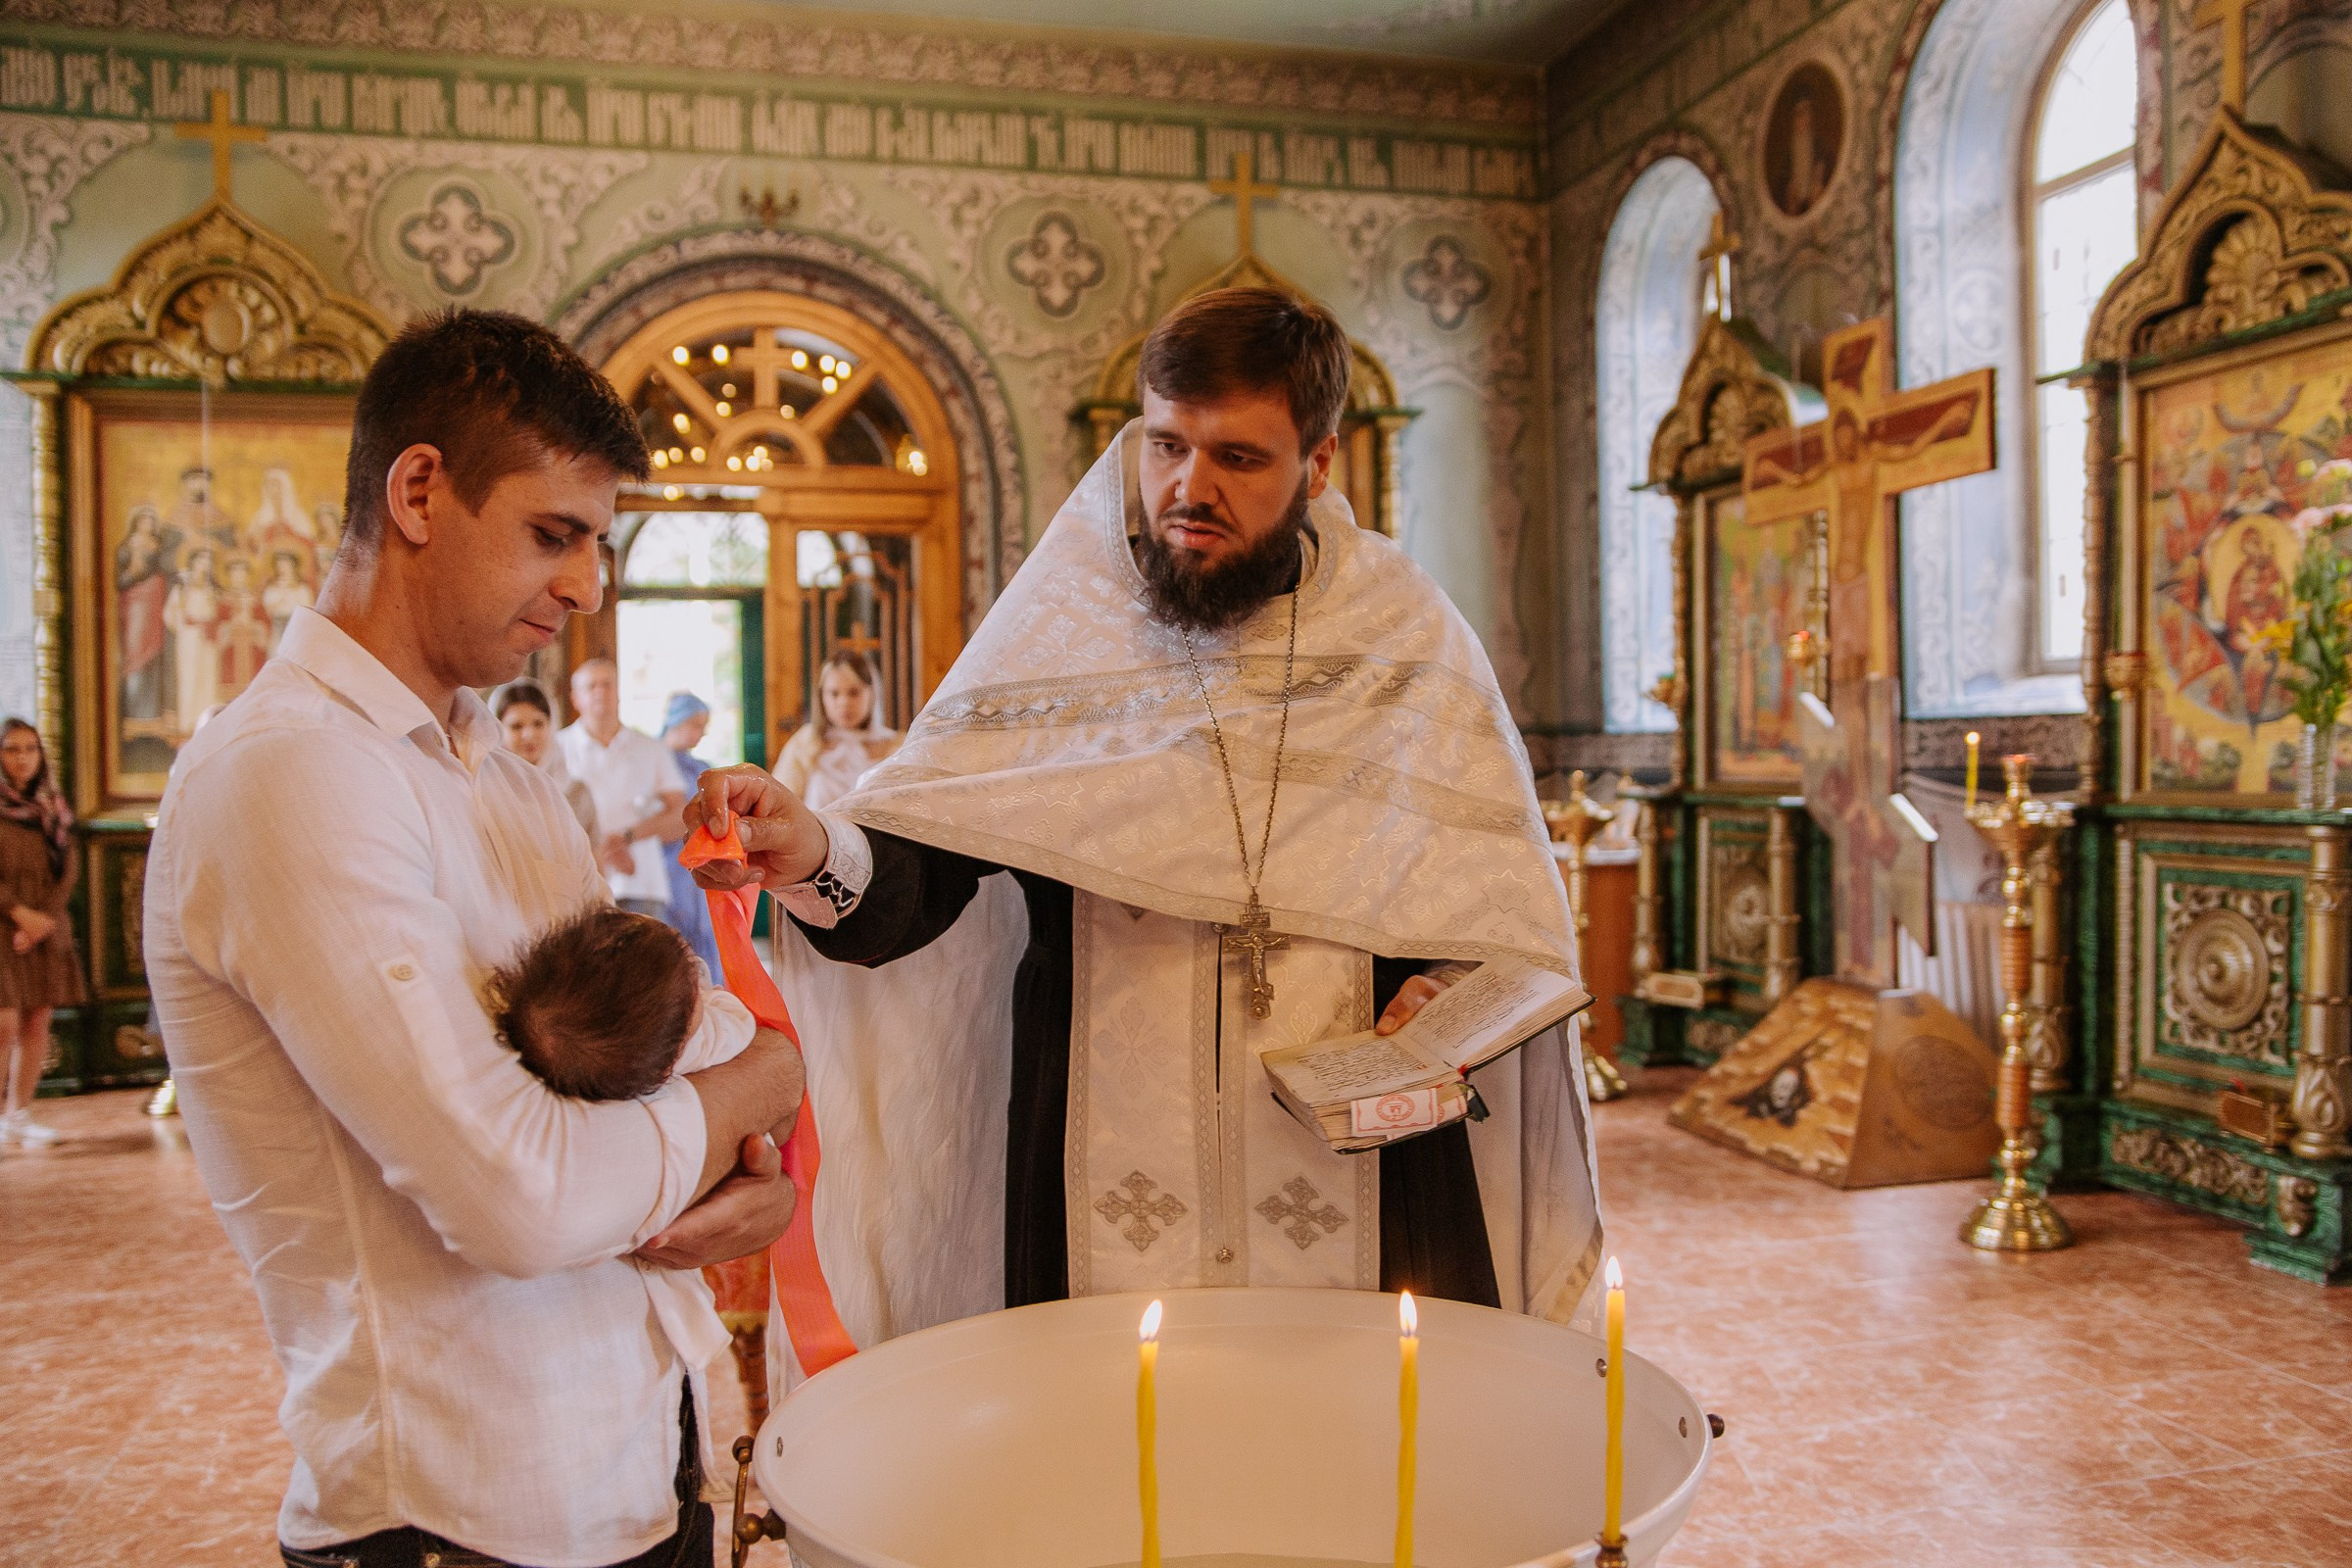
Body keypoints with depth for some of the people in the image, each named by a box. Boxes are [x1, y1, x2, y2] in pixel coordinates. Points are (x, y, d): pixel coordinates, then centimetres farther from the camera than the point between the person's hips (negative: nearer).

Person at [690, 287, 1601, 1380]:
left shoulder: (1406, 635, 1)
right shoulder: (1057, 633, -1)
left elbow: (1510, 903, 7)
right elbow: (908, 891, -9)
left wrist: (1453, 990, -12)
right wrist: (818, 859, -29)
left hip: (1357, 1176, 1)